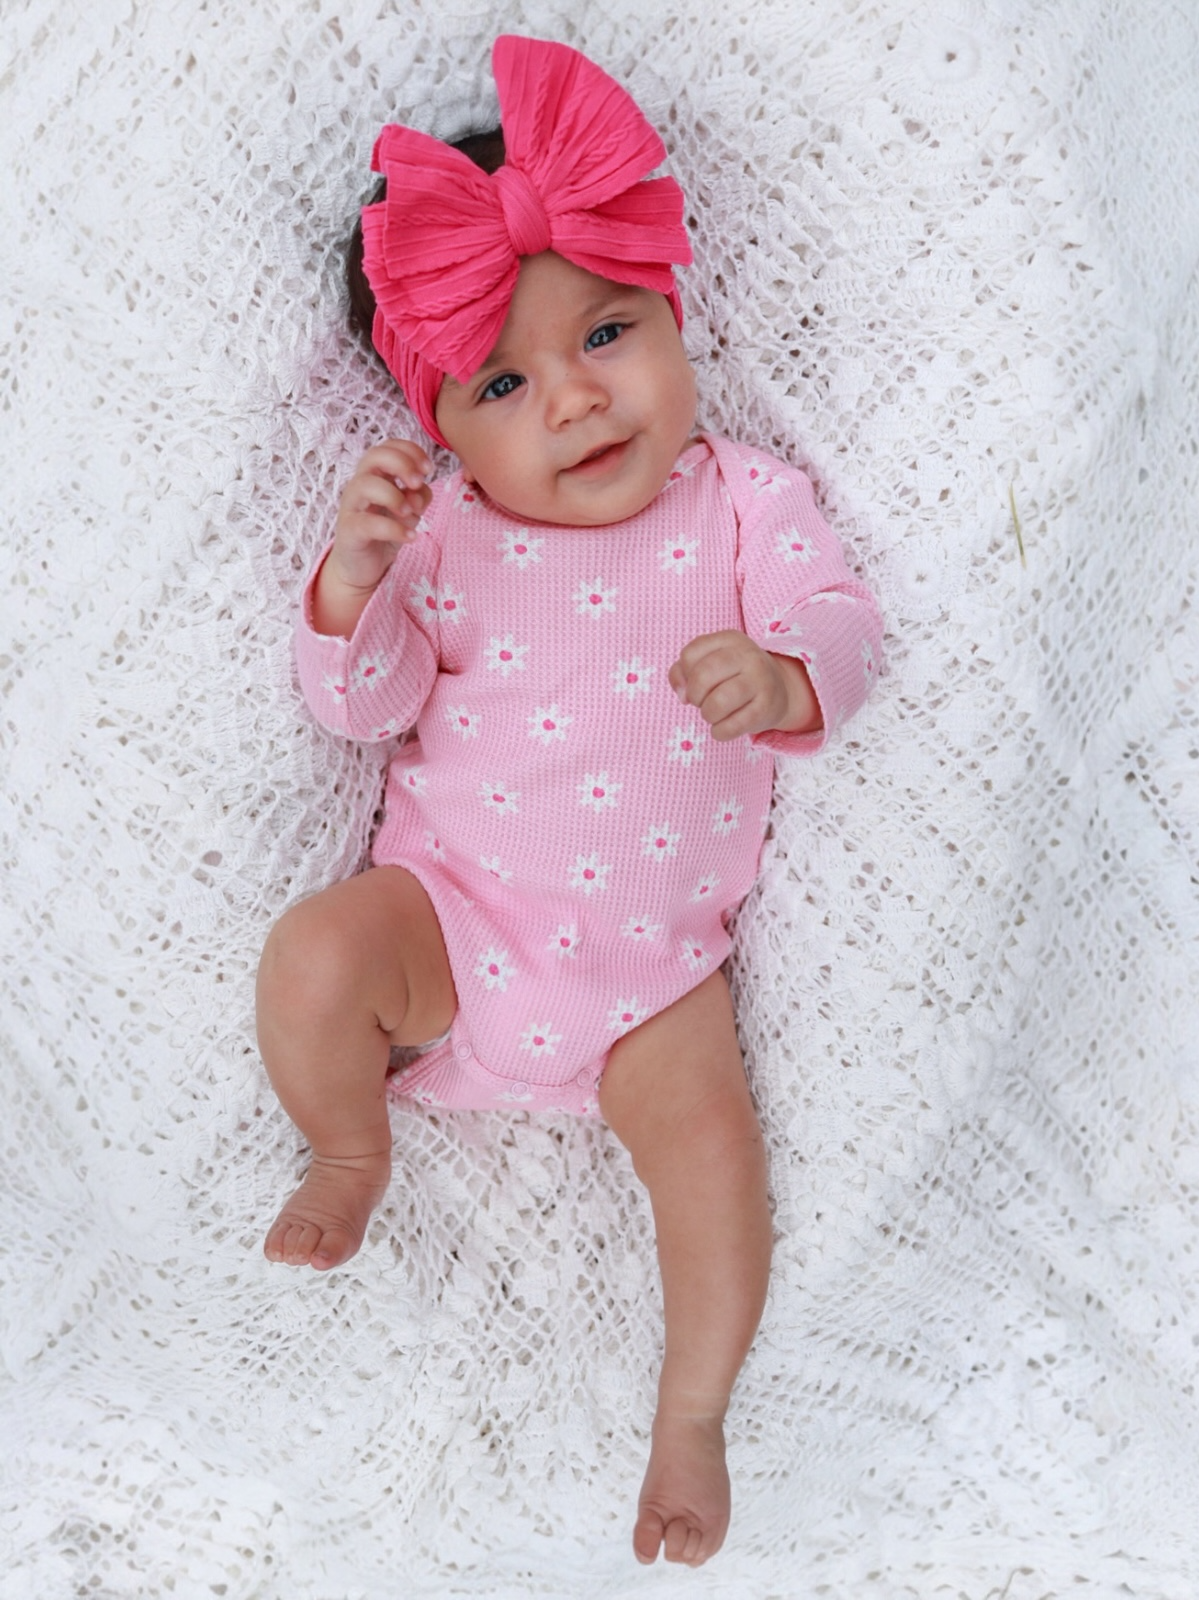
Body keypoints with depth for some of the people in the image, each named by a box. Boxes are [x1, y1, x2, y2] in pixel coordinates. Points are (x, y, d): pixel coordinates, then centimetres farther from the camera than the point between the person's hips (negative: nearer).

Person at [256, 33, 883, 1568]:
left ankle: (690, 1418, 5)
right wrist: (352, 578, -28)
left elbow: (840, 622, -8)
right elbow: (364, 704, -7)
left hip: (649, 952, 0)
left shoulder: (740, 500, -1)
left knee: (708, 1135, -18)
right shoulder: (443, 530, -3)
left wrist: (779, 675, -32)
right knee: (312, 958, -23)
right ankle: (351, 1150, 10)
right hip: (451, 903, 1)